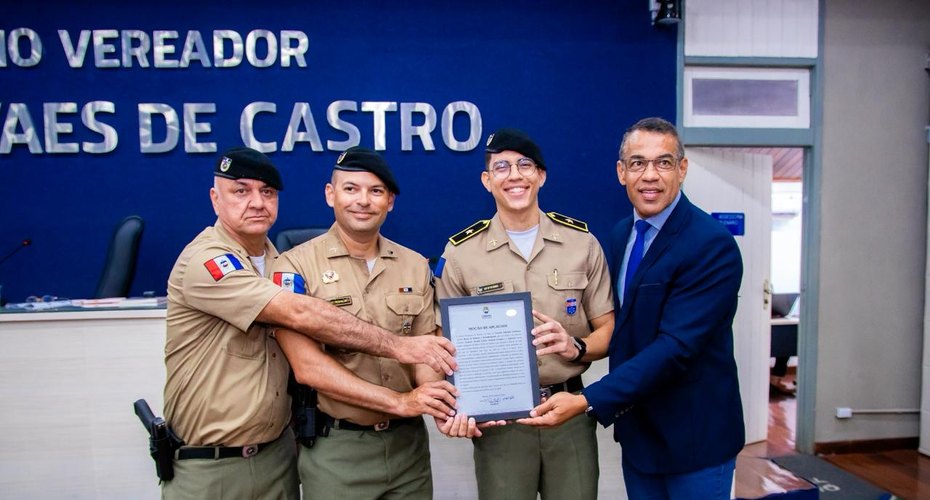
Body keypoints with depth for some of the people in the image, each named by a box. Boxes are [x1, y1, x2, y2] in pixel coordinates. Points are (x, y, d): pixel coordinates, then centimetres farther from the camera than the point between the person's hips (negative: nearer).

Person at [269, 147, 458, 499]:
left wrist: (445, 406, -18)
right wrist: (400, 401, -21)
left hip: (409, 442, 4)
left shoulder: (416, 266, 3)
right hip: (335, 448, -3)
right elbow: (308, 367, -16)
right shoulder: (296, 266, -10)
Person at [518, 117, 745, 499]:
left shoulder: (713, 246, -20)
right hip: (637, 431, 6)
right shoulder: (621, 235, 3)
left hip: (694, 437, -6)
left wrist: (587, 402, -30)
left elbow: (676, 346, -27)